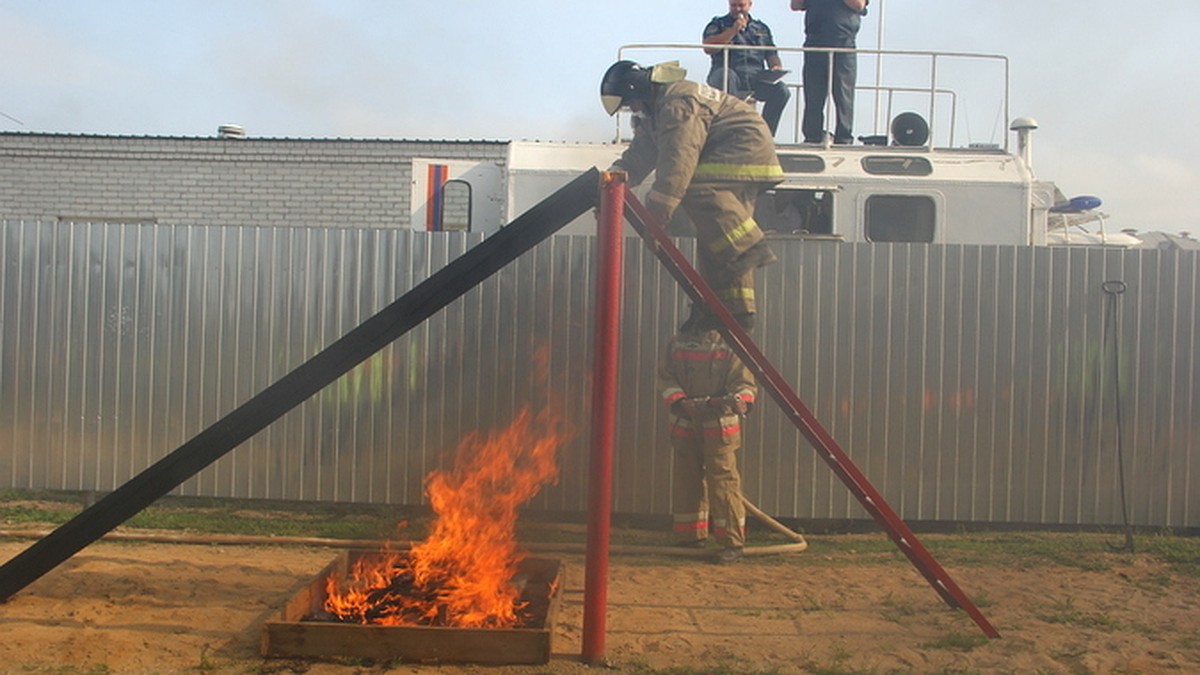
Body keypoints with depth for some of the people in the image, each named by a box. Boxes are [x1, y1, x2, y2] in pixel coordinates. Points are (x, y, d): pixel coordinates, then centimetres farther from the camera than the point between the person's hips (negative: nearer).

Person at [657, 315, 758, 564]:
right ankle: (689, 537, 23)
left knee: (723, 480, -9)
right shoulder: (677, 343, 8)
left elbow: (744, 381, -7)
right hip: (684, 424, 4)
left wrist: (740, 400, -29)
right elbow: (665, 378, 6)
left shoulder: (730, 344, -3)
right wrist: (680, 401, -12)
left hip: (718, 425, -4)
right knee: (686, 480, 9)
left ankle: (733, 543, -3)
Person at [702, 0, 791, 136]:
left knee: (781, 91, -25)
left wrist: (777, 67, -1)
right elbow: (708, 48, -3)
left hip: (756, 78, 3)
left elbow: (771, 55, 23)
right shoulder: (718, 24, 14)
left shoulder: (762, 28, 25)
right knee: (727, 75, -40)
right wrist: (733, 30, -8)